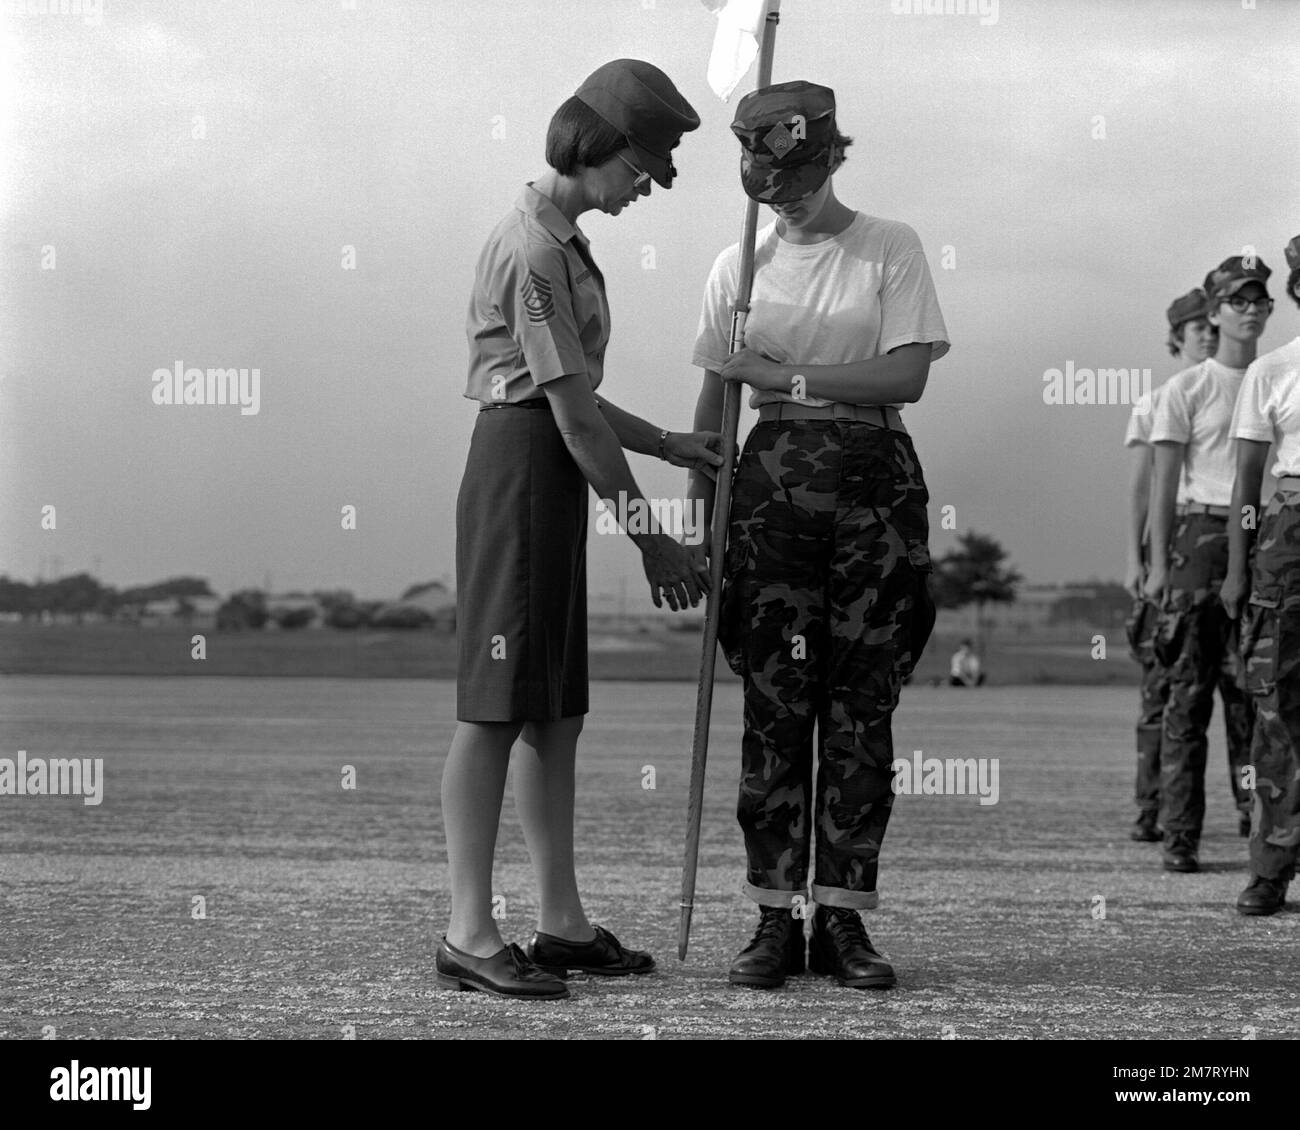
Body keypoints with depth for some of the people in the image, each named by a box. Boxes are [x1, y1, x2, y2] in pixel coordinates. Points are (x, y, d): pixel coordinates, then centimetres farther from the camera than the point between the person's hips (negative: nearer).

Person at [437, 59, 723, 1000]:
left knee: (557, 708, 10)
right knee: (497, 706, -8)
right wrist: (651, 540, -12)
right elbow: (573, 414, -17)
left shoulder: (564, 241, 16)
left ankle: (563, 923, 16)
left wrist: (669, 445, 11)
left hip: (553, 476, 10)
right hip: (519, 466, -10)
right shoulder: (532, 249, -15)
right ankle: (470, 935, -5)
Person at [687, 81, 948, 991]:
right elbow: (714, 400, 10)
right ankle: (776, 917, 3)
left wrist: (786, 379, -11)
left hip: (875, 480, -1)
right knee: (774, 702, -1)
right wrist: (701, 512, 5)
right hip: (772, 480, 1)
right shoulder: (738, 267, 8)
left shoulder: (891, 249, 2)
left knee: (862, 705, 0)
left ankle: (844, 917, 5)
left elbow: (908, 375, -7)